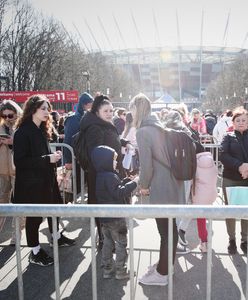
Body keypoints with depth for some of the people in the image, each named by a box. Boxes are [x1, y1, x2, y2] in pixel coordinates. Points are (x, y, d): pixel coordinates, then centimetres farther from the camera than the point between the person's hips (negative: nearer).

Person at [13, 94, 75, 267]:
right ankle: (35, 252, 20)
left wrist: (54, 156, -2)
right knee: (34, 216, 4)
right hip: (31, 183, -8)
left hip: (46, 179, 8)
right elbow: (19, 161, -21)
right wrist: (47, 159, -24)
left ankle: (56, 237, 40)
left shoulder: (42, 130, 10)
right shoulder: (23, 132, -16)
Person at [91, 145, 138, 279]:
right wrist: (134, 182, -22)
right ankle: (121, 271, 13)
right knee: (121, 243, 5)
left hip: (103, 217, 9)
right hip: (115, 217, -9)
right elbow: (119, 193, -26)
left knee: (108, 242, 17)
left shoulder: (99, 176, 9)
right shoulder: (110, 176, -20)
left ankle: (107, 269, 25)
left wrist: (127, 181, 8)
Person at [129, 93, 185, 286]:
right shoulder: (160, 126, 10)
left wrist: (143, 185, 0)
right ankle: (166, 263, 36)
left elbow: (146, 164, -17)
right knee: (170, 227, 18)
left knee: (165, 230, 4)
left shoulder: (143, 131, -14)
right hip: (173, 183, 8)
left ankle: (161, 274, 19)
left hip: (161, 188, -8)